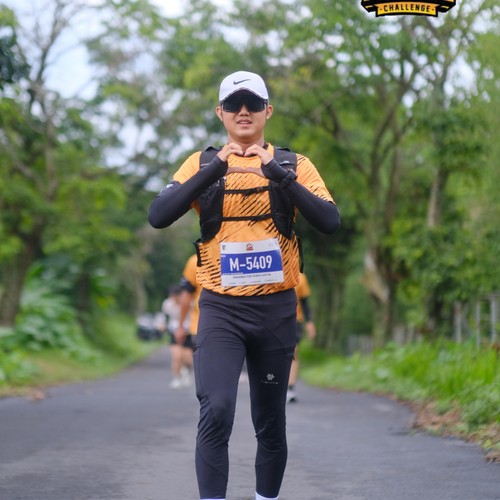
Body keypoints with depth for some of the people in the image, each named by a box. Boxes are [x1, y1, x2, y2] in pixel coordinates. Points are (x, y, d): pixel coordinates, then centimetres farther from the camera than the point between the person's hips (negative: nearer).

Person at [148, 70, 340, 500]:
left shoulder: (294, 166, 4)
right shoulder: (203, 164, 4)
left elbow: (330, 222, -11)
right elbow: (158, 217, -11)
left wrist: (277, 173, -20)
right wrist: (215, 169, -20)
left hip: (276, 308, 1)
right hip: (221, 308, -1)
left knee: (271, 422, 10)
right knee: (216, 412, -18)